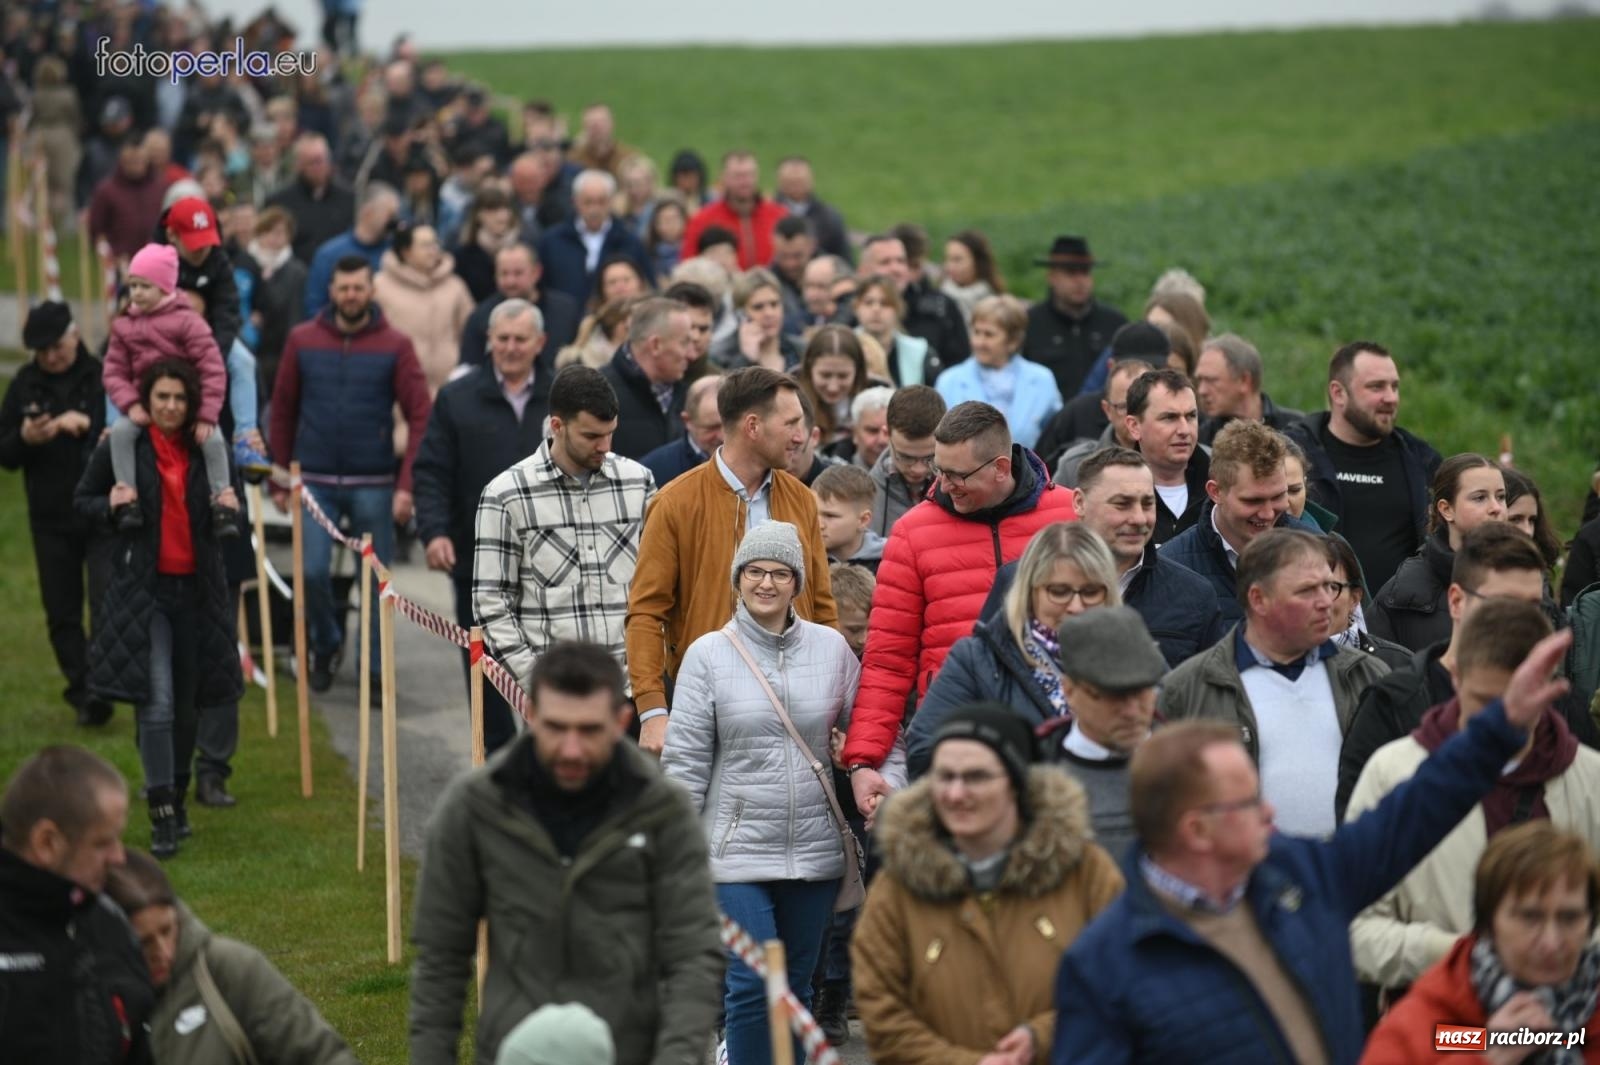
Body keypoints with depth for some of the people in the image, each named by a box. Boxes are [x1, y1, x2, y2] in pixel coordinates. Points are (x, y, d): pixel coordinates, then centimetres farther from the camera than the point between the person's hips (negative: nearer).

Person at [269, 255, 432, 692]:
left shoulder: (395, 346, -2)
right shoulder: (302, 340, 2)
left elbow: (420, 417, -5)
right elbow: (283, 410, 7)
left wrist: (407, 486, -13)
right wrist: (280, 478, 5)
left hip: (373, 485, -1)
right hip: (316, 480, 1)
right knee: (312, 571, -6)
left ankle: (375, 671, 16)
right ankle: (326, 644, 22)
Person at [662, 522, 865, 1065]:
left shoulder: (831, 647, 4)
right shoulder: (708, 655, -2)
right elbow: (684, 761, -1)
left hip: (814, 850, 3)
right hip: (737, 851, -3)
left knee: (796, 985, 12)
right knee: (751, 987, -11)